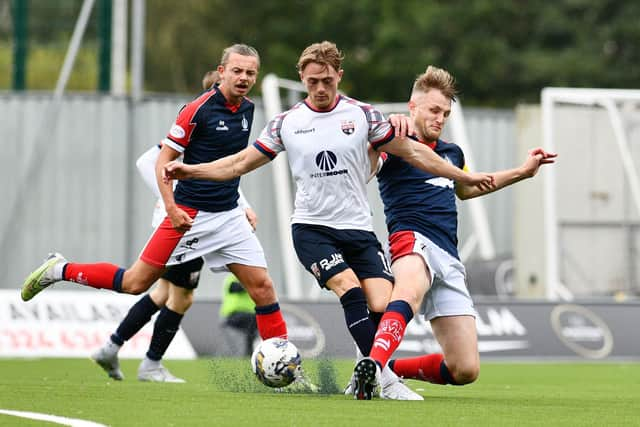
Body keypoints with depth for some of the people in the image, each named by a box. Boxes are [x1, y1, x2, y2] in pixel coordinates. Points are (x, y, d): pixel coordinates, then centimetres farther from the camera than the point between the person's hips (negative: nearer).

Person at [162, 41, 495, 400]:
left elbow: (414, 152, 9)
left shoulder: (363, 115, 2)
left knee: (382, 306, -15)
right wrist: (190, 171, -1)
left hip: (359, 229, 1)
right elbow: (240, 164, 10)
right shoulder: (287, 123, 3)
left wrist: (464, 177, 10)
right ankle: (386, 379, -25)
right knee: (350, 289, -25)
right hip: (312, 228, -1)